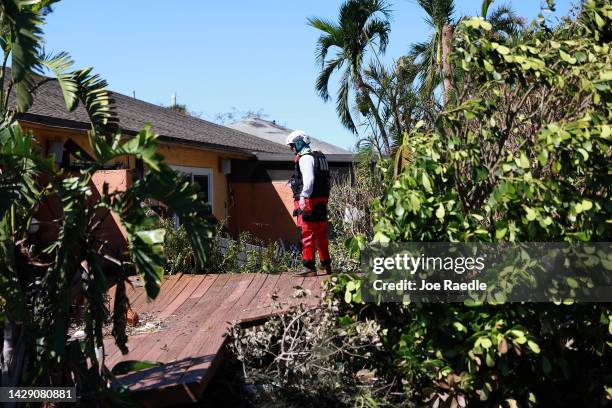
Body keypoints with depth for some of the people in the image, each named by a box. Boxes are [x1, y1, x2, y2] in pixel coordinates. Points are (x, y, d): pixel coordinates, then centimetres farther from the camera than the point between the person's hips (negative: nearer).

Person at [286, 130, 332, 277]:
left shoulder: (305, 158, -10)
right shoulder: (319, 157, 20)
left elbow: (309, 179, -24)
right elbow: (325, 180, 20)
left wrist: (303, 197, -28)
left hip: (309, 200, -10)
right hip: (321, 200, 10)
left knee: (308, 234, -7)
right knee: (321, 234, 15)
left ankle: (309, 267, -6)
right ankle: (326, 265, 22)